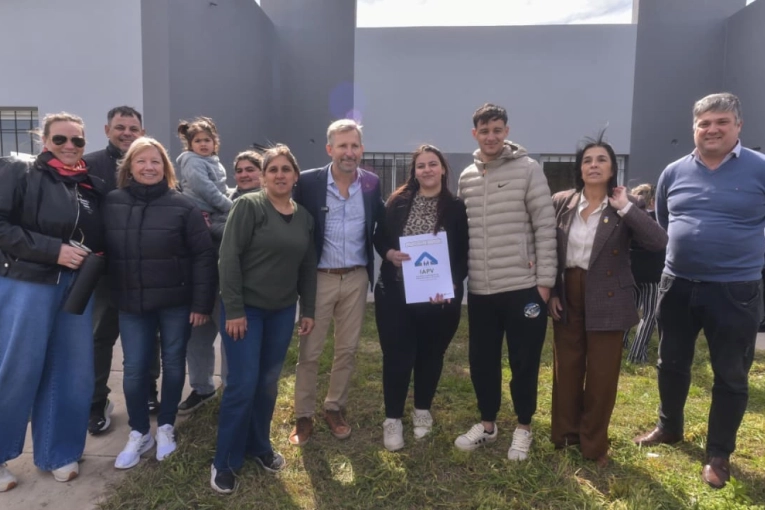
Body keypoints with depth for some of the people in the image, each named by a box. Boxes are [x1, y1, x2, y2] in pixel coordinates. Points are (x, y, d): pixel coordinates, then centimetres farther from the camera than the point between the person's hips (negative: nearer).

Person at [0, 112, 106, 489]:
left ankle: (58, 452, 26)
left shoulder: (91, 185, 11)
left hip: (77, 286, 5)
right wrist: (53, 250, -16)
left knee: (71, 371, 9)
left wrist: (94, 258, 2)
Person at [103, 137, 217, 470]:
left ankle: (165, 427, 29)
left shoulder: (182, 206, -7)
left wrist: (202, 303, -11)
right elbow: (103, 252, 9)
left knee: (173, 365, 10)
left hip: (176, 302, -2)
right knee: (134, 370, 5)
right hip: (131, 303, 2)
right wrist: (111, 296, 7)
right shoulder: (112, 204, 1)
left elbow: (204, 256, -8)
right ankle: (138, 433, 25)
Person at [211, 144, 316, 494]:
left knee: (268, 383, 13)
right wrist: (233, 310, -17)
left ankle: (258, 446, 34)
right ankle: (224, 462, 16)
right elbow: (229, 258, -14)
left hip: (282, 311, 5)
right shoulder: (248, 206, -10)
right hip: (245, 308, -5)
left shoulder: (304, 217, 7)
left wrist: (309, 310, 9)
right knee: (242, 384, -3)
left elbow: (308, 267, 11)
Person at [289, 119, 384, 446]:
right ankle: (303, 416, 23)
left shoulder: (372, 183, 1)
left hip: (356, 278, 3)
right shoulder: (307, 182, -8)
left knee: (347, 349, 12)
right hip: (319, 278, -2)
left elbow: (382, 223, 12)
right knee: (309, 351, 6)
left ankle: (334, 408, 31)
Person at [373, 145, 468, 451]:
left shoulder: (457, 208, -1)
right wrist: (389, 253, -15)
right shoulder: (398, 202, 0)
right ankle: (392, 419, 20)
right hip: (396, 293, 0)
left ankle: (422, 410, 36)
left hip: (440, 296, 1)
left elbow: (464, 255, -2)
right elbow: (379, 238, 6)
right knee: (397, 356, 2)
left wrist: (451, 285, -16)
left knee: (430, 354, 15)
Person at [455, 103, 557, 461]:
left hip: (522, 287, -4)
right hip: (479, 290, 4)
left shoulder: (527, 169, -4)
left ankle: (523, 428, 29)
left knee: (524, 361, 8)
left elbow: (545, 227, -6)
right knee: (481, 360, 14)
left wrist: (545, 280, -9)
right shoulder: (466, 178, 9)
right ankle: (487, 423, 34)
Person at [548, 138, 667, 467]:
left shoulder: (627, 206, -5)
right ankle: (565, 434, 32)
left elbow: (659, 242, -18)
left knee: (602, 376, 8)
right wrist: (550, 292, 0)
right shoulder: (561, 202, 1)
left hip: (607, 301, -2)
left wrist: (625, 207, -20)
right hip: (567, 297, 2)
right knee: (566, 370, 13)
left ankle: (594, 445, 26)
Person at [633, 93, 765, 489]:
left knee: (731, 375, 8)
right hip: (677, 286, 4)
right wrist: (679, 253, 13)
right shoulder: (674, 172, 4)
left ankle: (719, 455, 25)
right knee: (671, 364, 16)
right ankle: (669, 427, 38)